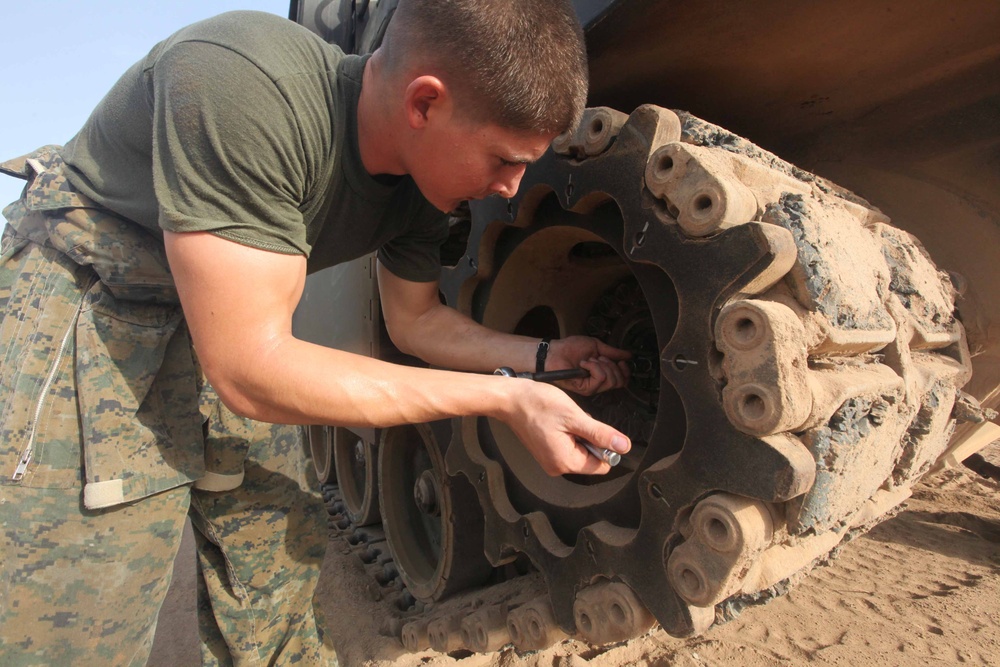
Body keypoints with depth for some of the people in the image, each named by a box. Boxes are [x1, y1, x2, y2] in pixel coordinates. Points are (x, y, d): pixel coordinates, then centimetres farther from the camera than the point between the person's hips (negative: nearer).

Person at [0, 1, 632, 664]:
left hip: (235, 322, 6)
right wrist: (506, 397, -31)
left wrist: (542, 356, -5)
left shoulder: (426, 179, -10)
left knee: (280, 556, 7)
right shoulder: (243, 86, -35)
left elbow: (416, 321, 6)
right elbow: (249, 371, -34)